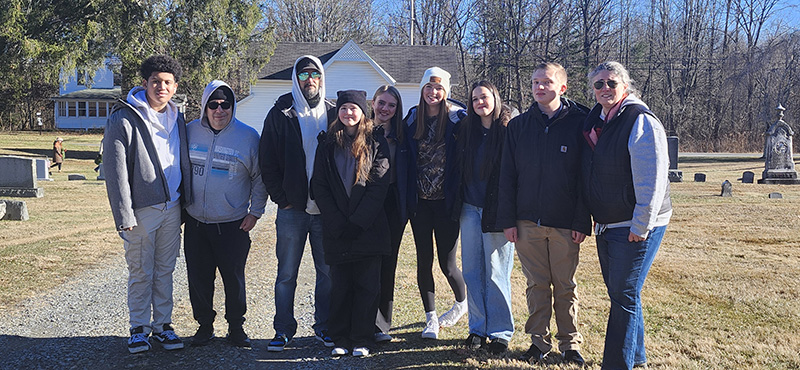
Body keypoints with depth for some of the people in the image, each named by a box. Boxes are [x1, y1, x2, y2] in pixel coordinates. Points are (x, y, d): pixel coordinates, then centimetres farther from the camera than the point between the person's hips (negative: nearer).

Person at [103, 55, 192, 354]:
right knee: (141, 272, 5)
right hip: (142, 209, -5)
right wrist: (124, 215, -15)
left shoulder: (176, 118, 11)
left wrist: (185, 203, 14)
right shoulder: (124, 119, -8)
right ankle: (139, 328, 19)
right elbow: (115, 171, -11)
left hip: (172, 208, 5)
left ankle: (162, 324, 24)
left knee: (165, 270, 12)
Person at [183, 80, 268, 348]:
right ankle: (205, 325, 25)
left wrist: (255, 212, -1)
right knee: (198, 278, 8)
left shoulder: (248, 136, -4)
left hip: (233, 225, -2)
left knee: (234, 279, 4)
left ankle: (236, 326, 21)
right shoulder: (190, 131, 3)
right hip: (195, 223, 3)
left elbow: (259, 178, 3)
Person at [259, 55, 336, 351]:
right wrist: (281, 199, -5)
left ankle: (324, 326, 20)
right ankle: (283, 329, 16)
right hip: (292, 208, -1)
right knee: (286, 274, 5)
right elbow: (267, 161, 2)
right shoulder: (281, 114, 3)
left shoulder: (332, 114, 8)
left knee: (328, 271, 7)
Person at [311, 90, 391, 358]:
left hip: (368, 227, -2)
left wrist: (357, 222, -12)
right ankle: (340, 339, 15)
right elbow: (319, 186, 3)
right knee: (340, 285, 6)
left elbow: (379, 186, -5)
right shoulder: (327, 144, 8)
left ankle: (362, 340, 11)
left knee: (367, 285, 2)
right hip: (337, 229, 2)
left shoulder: (376, 143, 2)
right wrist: (337, 223, -8)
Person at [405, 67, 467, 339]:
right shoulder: (412, 119, 7)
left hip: (446, 202, -3)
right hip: (420, 202, 3)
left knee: (447, 264, 1)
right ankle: (431, 318, 20)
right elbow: (406, 159, 11)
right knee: (424, 261, 6)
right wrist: (407, 198, 4)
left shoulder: (457, 119, -3)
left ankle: (463, 302, 30)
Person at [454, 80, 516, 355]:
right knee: (471, 270, 9)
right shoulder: (467, 129, 9)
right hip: (470, 208, 5)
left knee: (496, 273, 1)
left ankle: (500, 332, 14)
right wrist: (458, 203, 11)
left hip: (496, 209, -5)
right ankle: (478, 329, 21)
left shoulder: (509, 130, -7)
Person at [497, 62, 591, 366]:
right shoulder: (518, 126, 7)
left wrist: (581, 222, -8)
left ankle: (570, 344, 20)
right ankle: (539, 341, 21)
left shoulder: (578, 123, -1)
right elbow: (507, 176, 7)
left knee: (565, 287, 7)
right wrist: (508, 220, 0)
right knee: (536, 285, 9)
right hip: (527, 223, 2)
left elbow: (586, 177, -2)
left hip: (565, 224, -2)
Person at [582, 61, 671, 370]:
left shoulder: (640, 121, -14)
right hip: (606, 225, 8)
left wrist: (641, 226, -19)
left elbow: (653, 179, -19)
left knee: (624, 296, -4)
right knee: (619, 293, 16)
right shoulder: (596, 121, 11)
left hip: (636, 226, -8)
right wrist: (595, 218, 17)